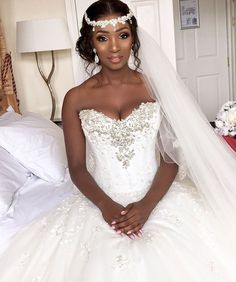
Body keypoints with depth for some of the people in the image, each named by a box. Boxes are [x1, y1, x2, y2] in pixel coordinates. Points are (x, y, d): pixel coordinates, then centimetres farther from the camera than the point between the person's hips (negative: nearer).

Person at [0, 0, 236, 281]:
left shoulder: (156, 87, 0)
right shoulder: (76, 99, -1)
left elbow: (172, 156, -2)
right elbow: (77, 167, 0)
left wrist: (148, 204, -15)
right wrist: (106, 206, -16)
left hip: (158, 196, 0)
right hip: (101, 201, 0)